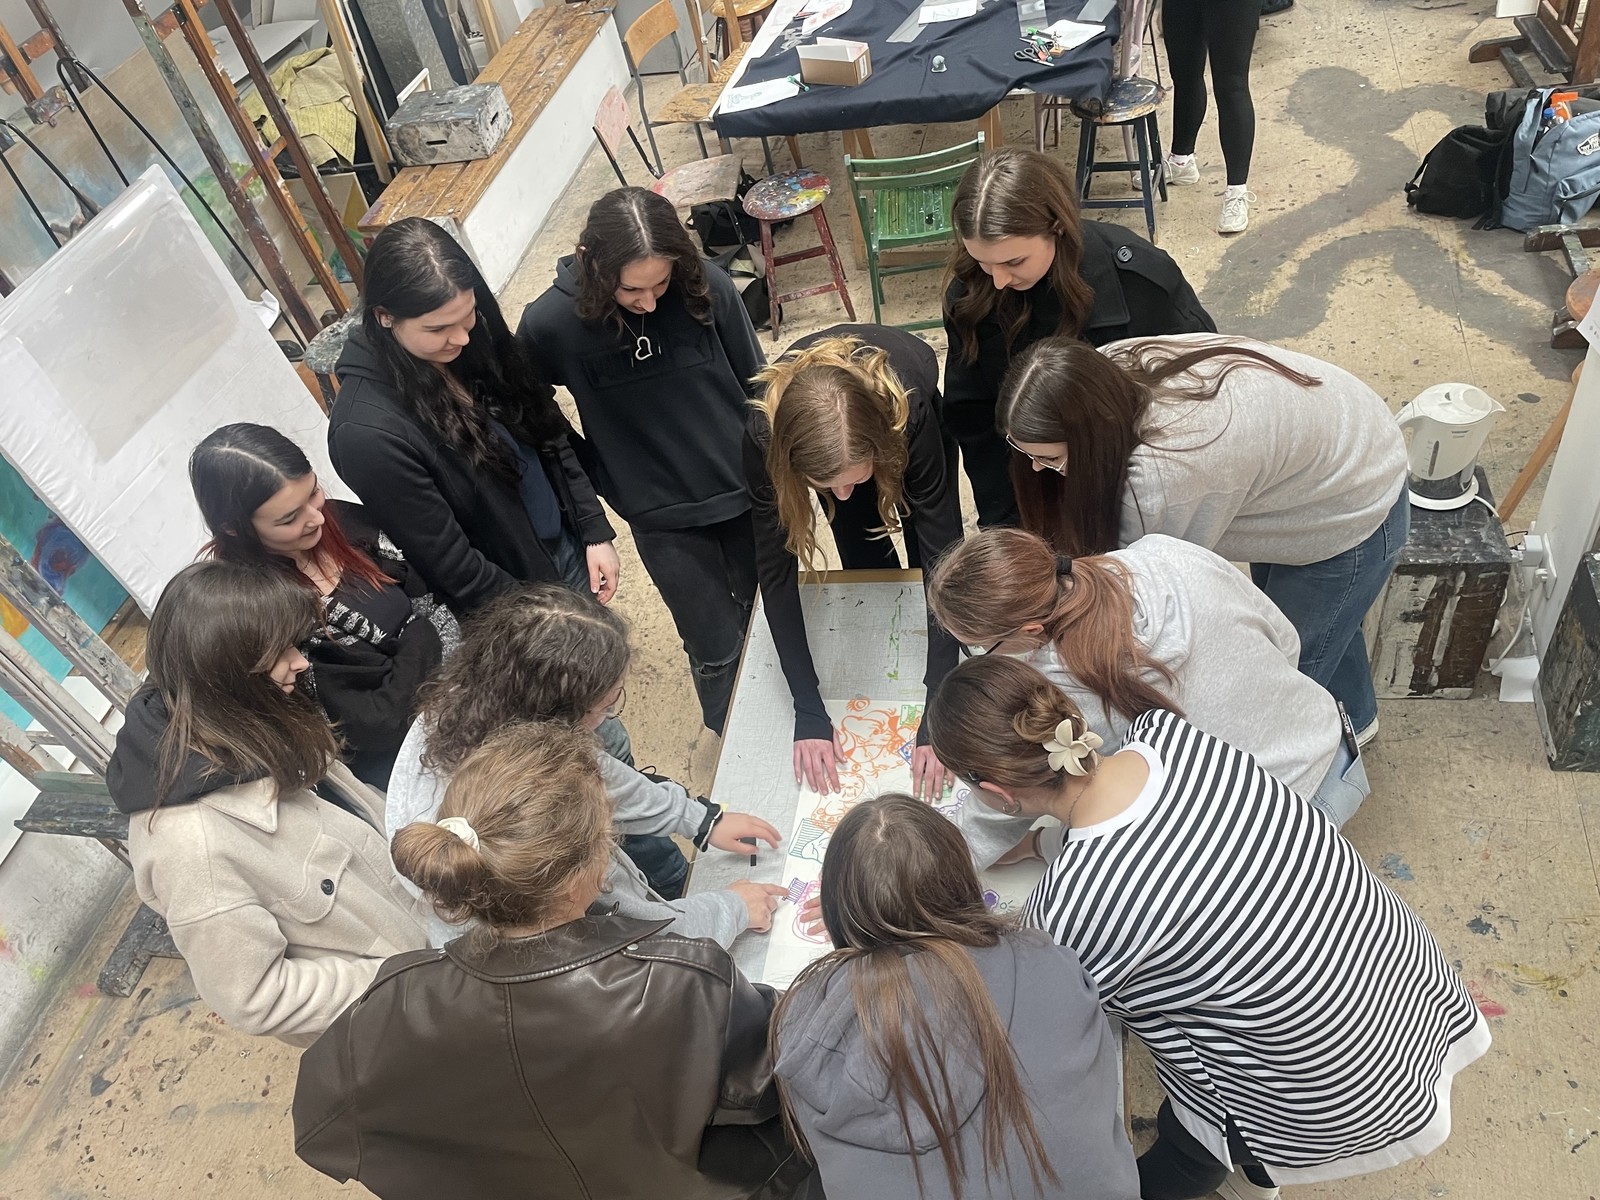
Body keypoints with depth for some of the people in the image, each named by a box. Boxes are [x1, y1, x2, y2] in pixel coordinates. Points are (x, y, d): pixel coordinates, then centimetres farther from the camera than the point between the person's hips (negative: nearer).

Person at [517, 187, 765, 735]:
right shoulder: (550, 323, -18)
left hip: (747, 495, 2)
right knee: (717, 650, 8)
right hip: (663, 521, -1)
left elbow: (756, 386, -2)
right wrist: (594, 482, -3)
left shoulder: (707, 286, -16)